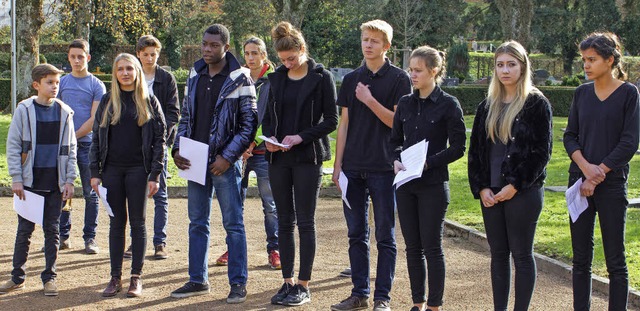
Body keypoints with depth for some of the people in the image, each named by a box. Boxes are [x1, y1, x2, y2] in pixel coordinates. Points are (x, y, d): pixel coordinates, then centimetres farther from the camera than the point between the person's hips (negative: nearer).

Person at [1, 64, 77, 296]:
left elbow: (70, 149, 7)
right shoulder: (24, 110, -2)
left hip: (55, 183, 2)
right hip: (29, 181, -1)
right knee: (25, 229, 5)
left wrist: (69, 180, 2)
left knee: (52, 230, 6)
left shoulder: (64, 112, 4)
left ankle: (49, 277, 14)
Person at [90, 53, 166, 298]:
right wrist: (94, 173, 2)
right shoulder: (107, 101, 7)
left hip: (138, 170, -2)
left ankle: (136, 277, 10)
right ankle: (115, 277, 12)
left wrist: (155, 174, -7)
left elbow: (159, 139, 0)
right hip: (112, 170, 2)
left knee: (137, 222, 3)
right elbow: (96, 138, 8)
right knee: (117, 222, 6)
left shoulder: (149, 102, 1)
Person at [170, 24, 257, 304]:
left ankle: (238, 283, 7)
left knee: (233, 223, 0)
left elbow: (249, 124, -10)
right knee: (197, 223, 11)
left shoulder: (240, 79, -8)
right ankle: (198, 280, 21)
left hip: (225, 162, -6)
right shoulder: (195, 75, 9)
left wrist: (227, 157, -16)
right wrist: (178, 149, 4)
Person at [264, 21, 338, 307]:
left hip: (308, 157, -5)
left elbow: (331, 120, -6)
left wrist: (301, 137, -16)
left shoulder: (321, 77, -4)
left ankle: (303, 286, 4)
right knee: (284, 221, 8)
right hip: (279, 158, 5)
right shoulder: (277, 78, 10)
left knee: (305, 221, -2)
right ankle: (288, 282, 15)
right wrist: (269, 137, -4)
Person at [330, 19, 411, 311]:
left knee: (385, 237, 2)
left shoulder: (399, 79, -3)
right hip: (353, 167, 5)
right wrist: (338, 164, 7)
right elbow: (344, 123, 11)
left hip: (383, 167, -4)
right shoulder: (351, 79, 11)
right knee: (356, 234, 9)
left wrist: (370, 101, -16)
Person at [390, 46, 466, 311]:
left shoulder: (448, 105, -6)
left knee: (432, 247, 0)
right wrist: (396, 160, -5)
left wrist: (427, 163, -17)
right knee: (412, 247, 10)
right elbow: (395, 139, 15)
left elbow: (457, 148, -7)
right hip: (405, 184, 5)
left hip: (433, 184, -5)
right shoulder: (405, 103, 8)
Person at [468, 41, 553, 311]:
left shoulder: (537, 104, -4)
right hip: (491, 194, 5)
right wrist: (481, 188, -1)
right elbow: (475, 150, 12)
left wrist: (515, 186, -14)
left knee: (521, 255, 1)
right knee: (498, 254, 10)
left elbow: (542, 151, -9)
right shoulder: (487, 107, 12)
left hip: (524, 192, -5)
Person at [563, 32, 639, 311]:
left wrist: (597, 174, -11)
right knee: (581, 257, 8)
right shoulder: (582, 93, 8)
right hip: (579, 181, 4)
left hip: (612, 184, -4)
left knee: (615, 260, 0)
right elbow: (570, 136, 7)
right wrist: (586, 167, -11)